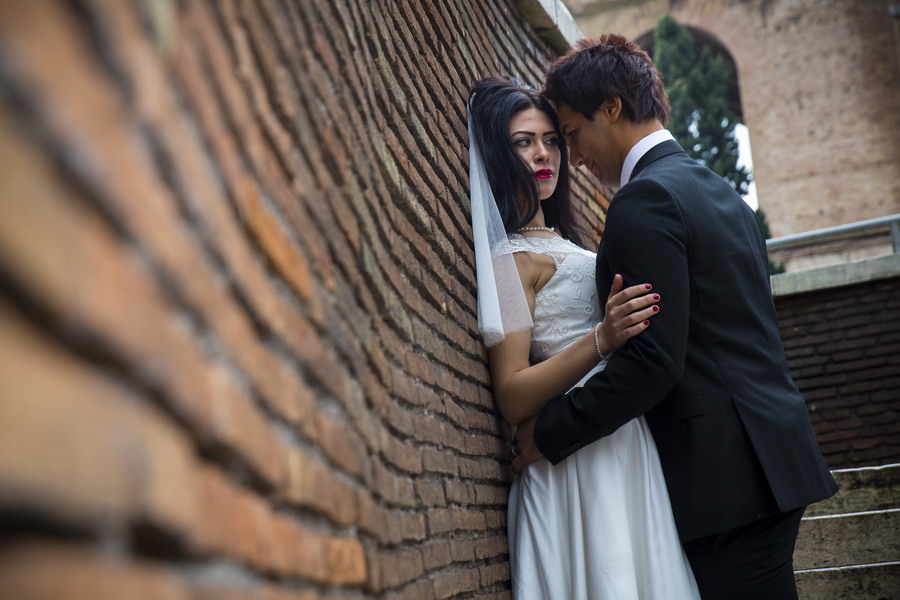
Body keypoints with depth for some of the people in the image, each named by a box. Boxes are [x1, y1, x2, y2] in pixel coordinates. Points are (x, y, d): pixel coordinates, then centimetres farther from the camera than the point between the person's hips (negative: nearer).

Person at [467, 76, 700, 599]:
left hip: (632, 451, 8)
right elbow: (512, 399, -16)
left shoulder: (564, 245, 19)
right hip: (584, 463, -8)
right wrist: (602, 340, -25)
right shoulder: (508, 257, -7)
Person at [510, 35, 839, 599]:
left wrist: (548, 432, -13)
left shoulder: (645, 201, -14)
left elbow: (653, 360, -21)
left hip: (728, 476, -10)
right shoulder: (723, 193, 16)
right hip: (773, 456, 10)